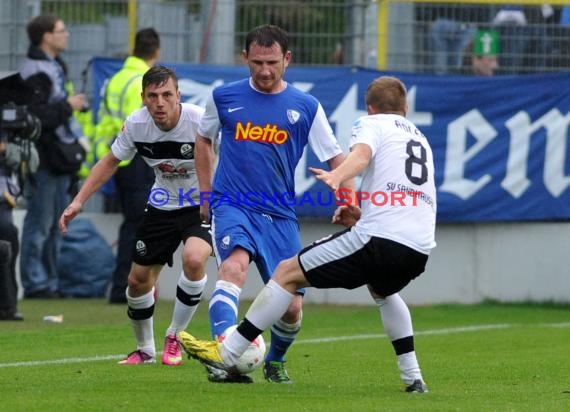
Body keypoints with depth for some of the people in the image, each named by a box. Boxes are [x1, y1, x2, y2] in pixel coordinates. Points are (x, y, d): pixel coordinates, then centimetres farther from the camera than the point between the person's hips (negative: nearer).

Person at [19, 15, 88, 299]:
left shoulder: (55, 67, 18)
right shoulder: (36, 73, -15)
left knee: (55, 226, 13)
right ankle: (35, 283, -4)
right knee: (40, 223, -7)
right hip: (44, 160, -10)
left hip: (58, 159, 10)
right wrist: (68, 106, -14)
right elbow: (37, 116, -23)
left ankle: (49, 283, 19)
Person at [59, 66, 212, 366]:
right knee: (138, 280, 6)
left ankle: (175, 338, -9)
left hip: (203, 205, -4)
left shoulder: (201, 121, -27)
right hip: (162, 204, 5)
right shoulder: (136, 124, -14)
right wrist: (78, 201, -1)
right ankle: (145, 350, 32)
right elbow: (110, 162, 4)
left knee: (193, 259, -31)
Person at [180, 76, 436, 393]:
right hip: (421, 249, 7)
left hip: (379, 240, -7)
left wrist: (337, 176, -35)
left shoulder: (372, 123, 10)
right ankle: (413, 378, 29)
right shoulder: (420, 138, 30)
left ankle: (226, 354, 0)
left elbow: (361, 155, -16)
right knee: (383, 290, 39)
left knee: (288, 273, 3)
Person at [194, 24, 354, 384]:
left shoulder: (306, 107, 2)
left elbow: (336, 158, 3)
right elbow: (204, 139, 22)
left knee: (292, 306, 1)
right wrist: (207, 193, 16)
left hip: (280, 216, 2)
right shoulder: (224, 97, 4)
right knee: (235, 264, -33)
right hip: (232, 206, -2)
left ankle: (276, 362, 33)